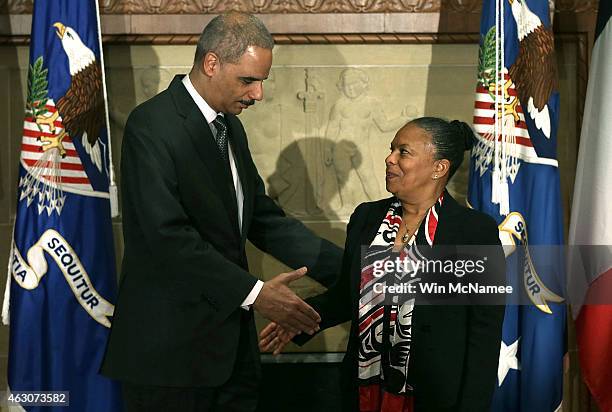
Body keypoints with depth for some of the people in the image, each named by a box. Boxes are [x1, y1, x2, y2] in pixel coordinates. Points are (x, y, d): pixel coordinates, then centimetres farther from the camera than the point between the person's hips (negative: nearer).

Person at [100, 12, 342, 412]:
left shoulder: (231, 127, 13)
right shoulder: (153, 125, -14)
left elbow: (262, 217, 13)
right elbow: (168, 234, -21)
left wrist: (344, 266, 3)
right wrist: (253, 292, -22)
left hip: (230, 341, 8)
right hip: (171, 346, -8)